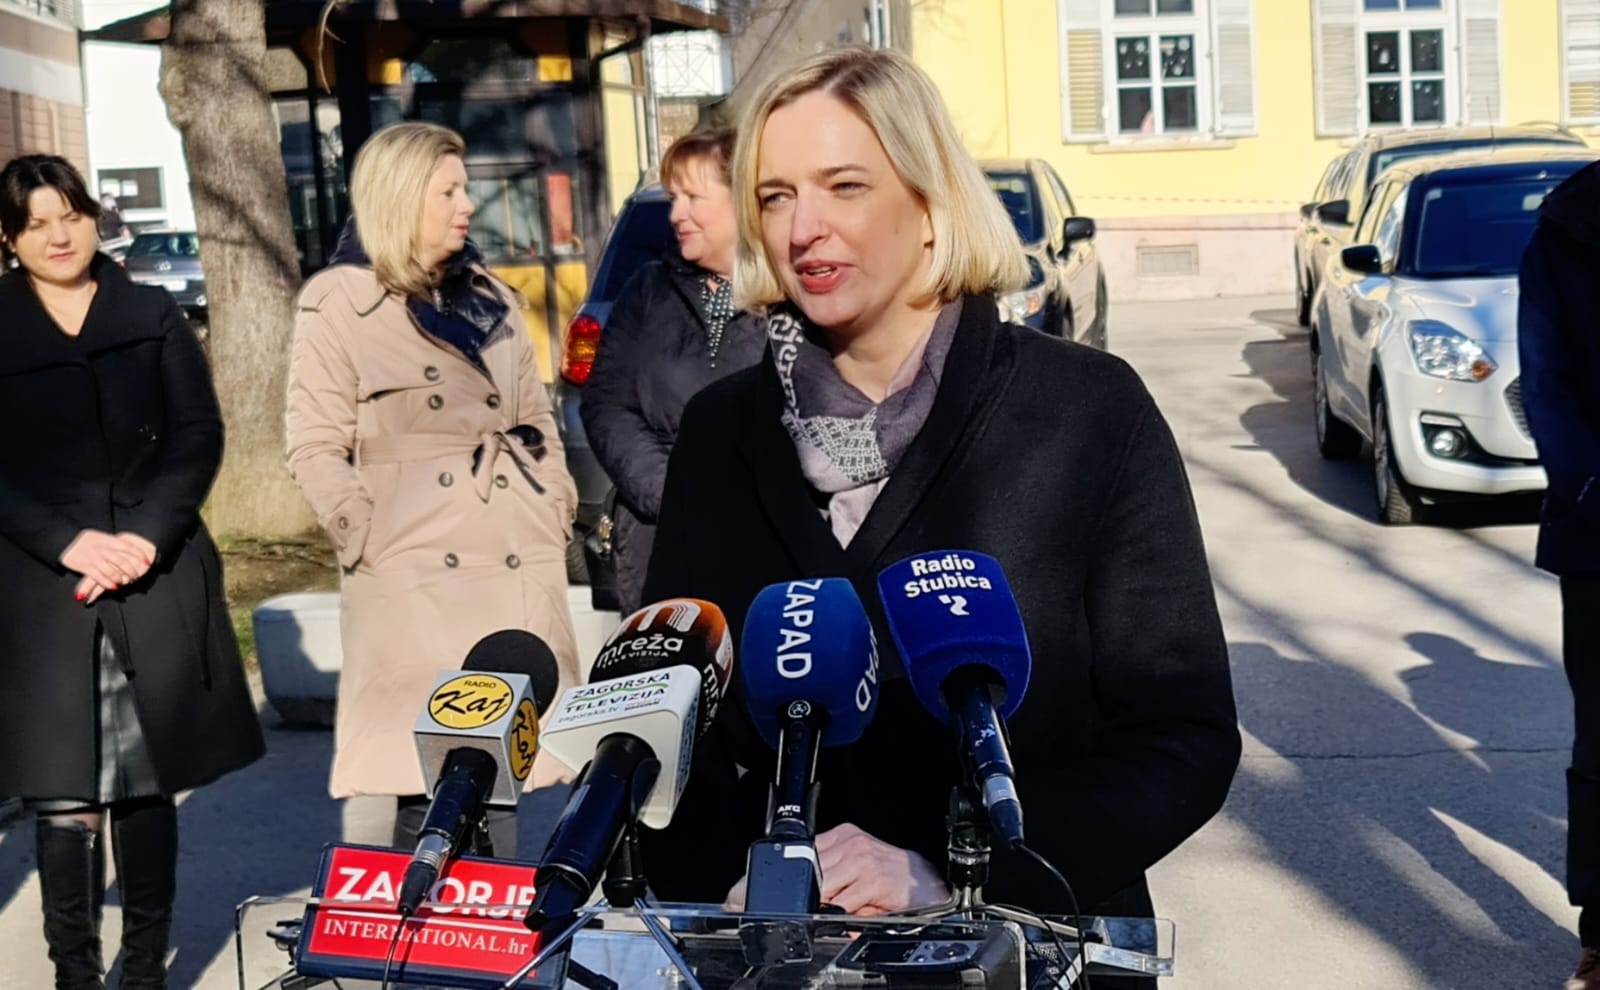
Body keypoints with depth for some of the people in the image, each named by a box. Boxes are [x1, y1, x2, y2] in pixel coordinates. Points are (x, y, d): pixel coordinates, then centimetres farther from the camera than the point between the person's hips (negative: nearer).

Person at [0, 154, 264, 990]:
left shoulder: (153, 317, 10)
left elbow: (199, 437, 5)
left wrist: (147, 537, -9)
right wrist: (69, 543, -12)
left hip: (158, 584, 1)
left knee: (147, 785, 5)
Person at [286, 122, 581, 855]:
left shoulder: (488, 295, 17)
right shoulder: (338, 303, -1)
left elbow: (535, 416, 20)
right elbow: (315, 448, -4)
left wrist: (555, 511, 10)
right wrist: (371, 540, -12)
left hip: (517, 570, 5)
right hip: (417, 580, -5)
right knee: (432, 778, -5)